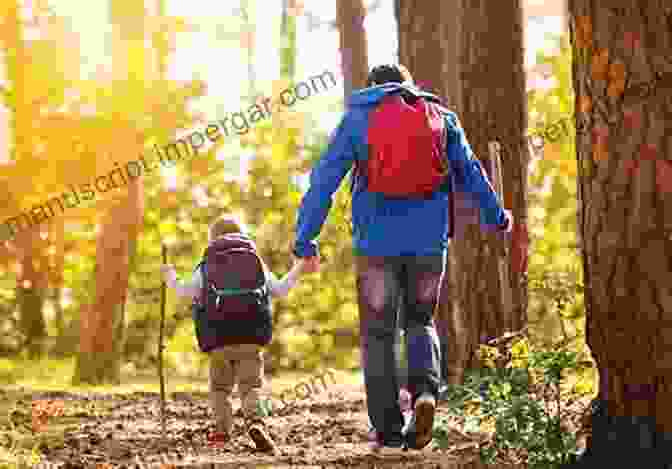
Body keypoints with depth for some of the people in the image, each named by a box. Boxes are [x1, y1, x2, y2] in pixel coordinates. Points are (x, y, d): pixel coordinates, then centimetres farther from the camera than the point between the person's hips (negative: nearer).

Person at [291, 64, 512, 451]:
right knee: (420, 321, 18)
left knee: (378, 333, 7)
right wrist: (496, 217, 32)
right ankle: (426, 388, -10)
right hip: (429, 241, 2)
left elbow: (324, 180, 0)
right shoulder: (442, 116, 11)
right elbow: (471, 173, 17)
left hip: (377, 241, -2)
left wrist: (305, 238, 1)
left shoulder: (357, 118, 6)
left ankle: (389, 429, 4)